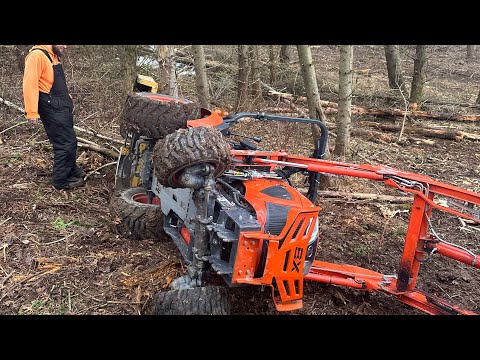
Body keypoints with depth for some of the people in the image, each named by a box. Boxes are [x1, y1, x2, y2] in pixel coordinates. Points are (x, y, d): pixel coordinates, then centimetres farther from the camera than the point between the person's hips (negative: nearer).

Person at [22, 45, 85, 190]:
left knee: (70, 141, 19)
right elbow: (30, 84, -20)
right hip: (52, 109, -9)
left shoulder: (54, 56, 16)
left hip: (63, 107, 9)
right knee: (65, 144, -6)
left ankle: (72, 170, 36)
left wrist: (68, 101, 17)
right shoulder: (37, 55, -15)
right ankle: (61, 180, 6)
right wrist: (32, 112, -22)